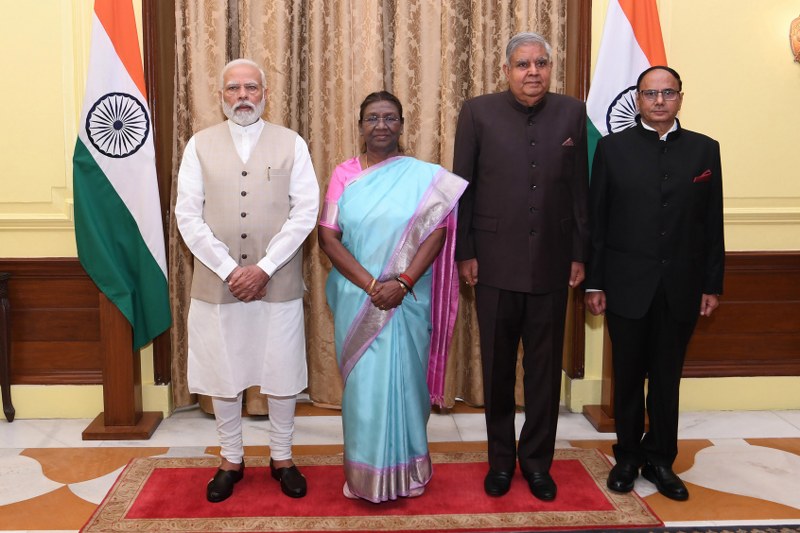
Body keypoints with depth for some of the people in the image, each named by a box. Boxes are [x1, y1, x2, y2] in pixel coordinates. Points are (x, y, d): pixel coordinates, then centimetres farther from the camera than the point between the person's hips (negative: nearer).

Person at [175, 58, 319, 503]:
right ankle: (230, 460, 28)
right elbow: (188, 216, -2)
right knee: (222, 374, 10)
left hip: (278, 282, -1)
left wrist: (264, 267, -12)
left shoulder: (291, 144, 2)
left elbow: (305, 212, -4)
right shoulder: (200, 145, 4)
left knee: (282, 373, 7)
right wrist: (229, 270, -11)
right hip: (216, 283, 1)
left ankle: (282, 457, 27)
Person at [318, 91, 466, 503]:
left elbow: (436, 233, -7)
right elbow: (328, 237, -4)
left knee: (404, 380, 7)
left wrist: (402, 283, -19)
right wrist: (371, 285, -15)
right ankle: (367, 474, 23)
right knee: (363, 384, 7)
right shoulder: (344, 175, 3)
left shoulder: (424, 176, 1)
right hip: (357, 299, 1)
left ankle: (406, 470, 25)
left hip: (407, 300, -1)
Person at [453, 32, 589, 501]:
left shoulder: (572, 113, 3)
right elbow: (462, 188, 0)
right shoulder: (478, 113, -2)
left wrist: (580, 253, 3)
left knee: (545, 369, 10)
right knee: (498, 368, 11)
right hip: (495, 264, -1)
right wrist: (464, 252, -3)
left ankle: (537, 461, 27)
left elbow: (580, 189, 5)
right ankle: (501, 458, 28)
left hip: (551, 265, 1)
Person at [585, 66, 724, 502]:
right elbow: (596, 219, -1)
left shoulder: (705, 149, 5)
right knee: (628, 376, 10)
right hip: (627, 285, -1)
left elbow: (712, 223, 5)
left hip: (681, 287, 1)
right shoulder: (613, 148, 1)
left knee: (667, 378, 11)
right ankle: (628, 458, 27)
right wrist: (593, 283, -4)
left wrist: (713, 285, 3)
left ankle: (660, 461, 26)